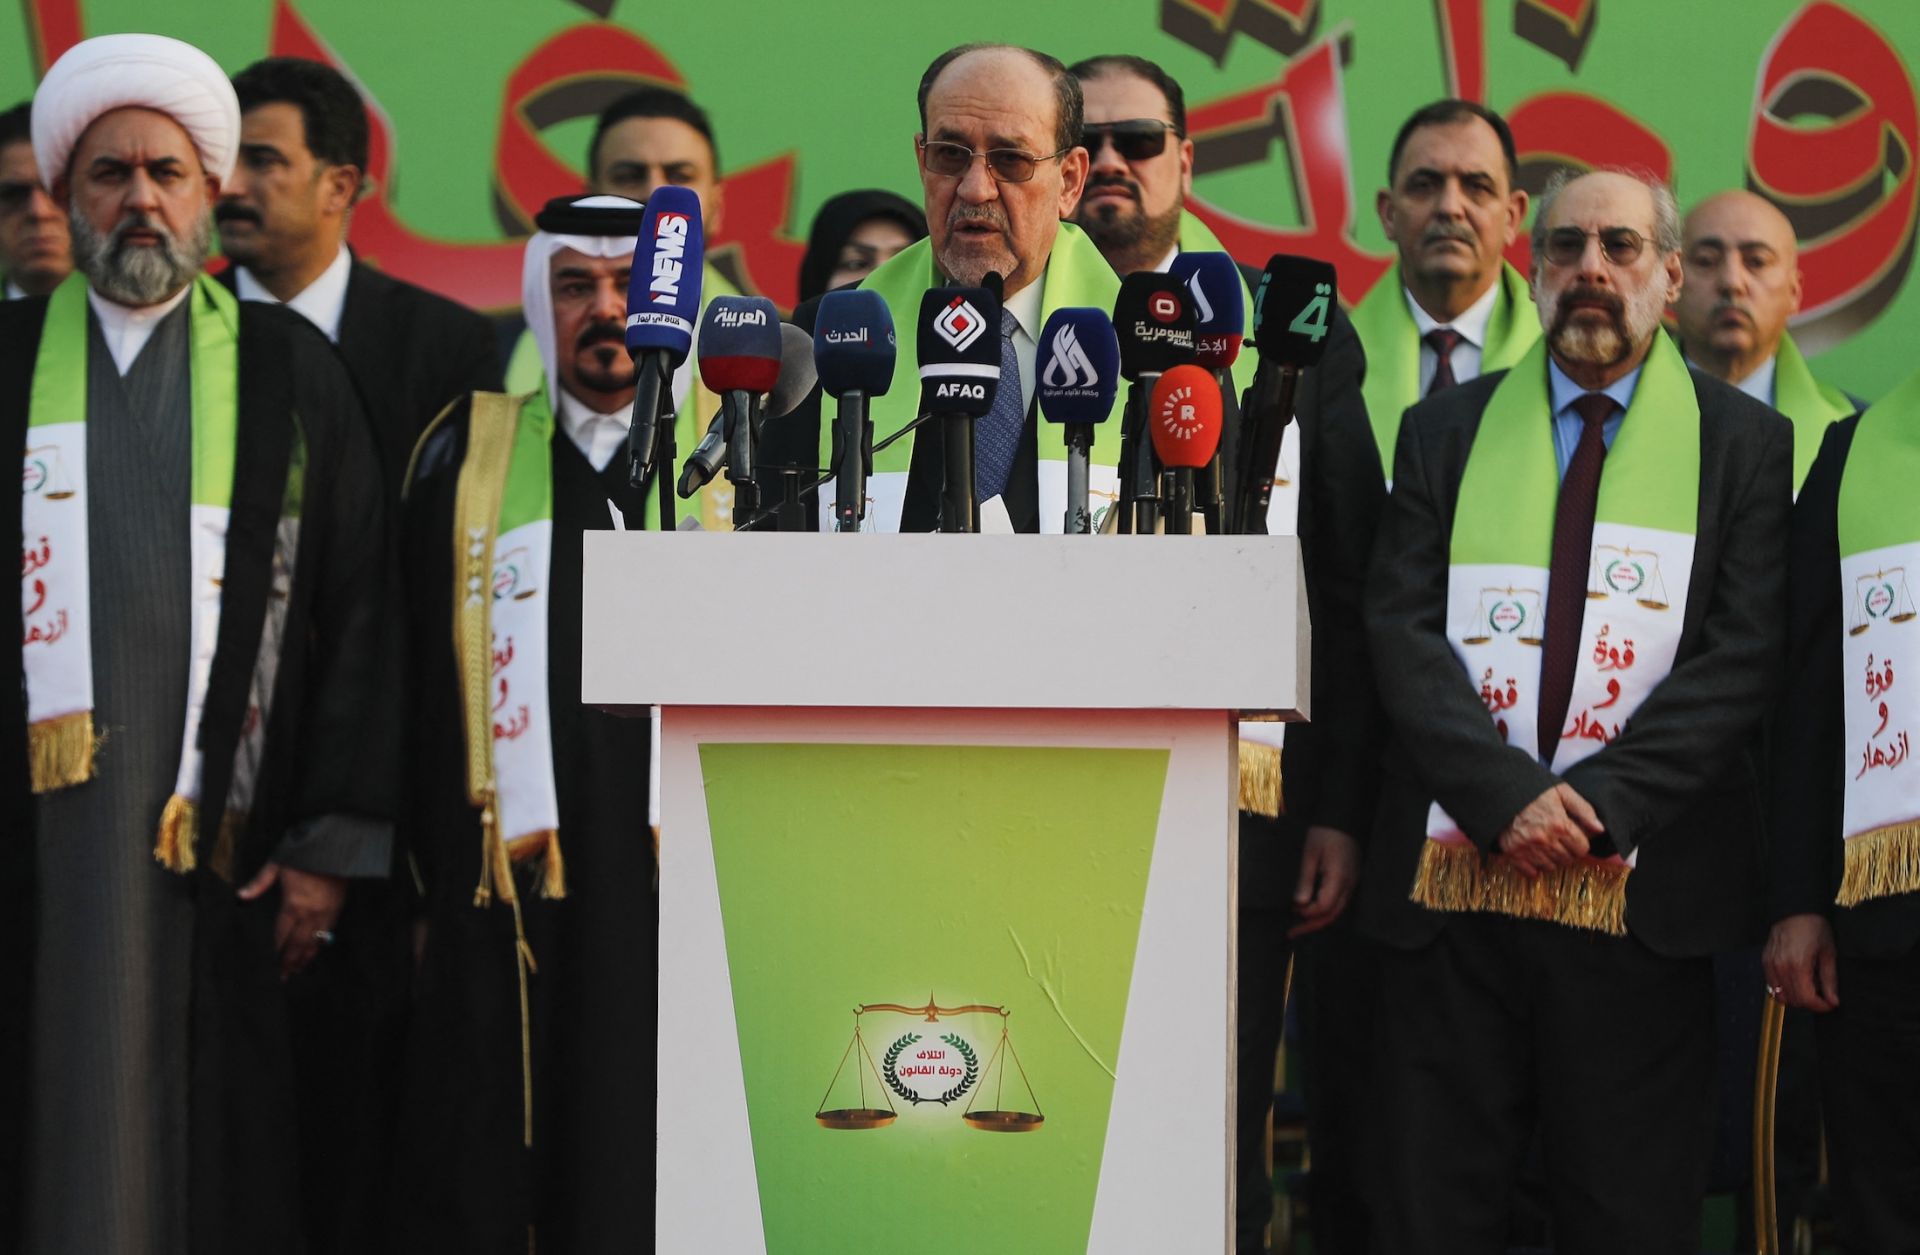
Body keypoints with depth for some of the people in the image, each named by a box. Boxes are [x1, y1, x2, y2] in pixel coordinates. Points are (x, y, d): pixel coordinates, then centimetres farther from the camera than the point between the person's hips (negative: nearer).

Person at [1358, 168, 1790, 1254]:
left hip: (1643, 890, -1)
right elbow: (1403, 632, 1)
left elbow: (1744, 657, -3)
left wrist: (1598, 801, -14)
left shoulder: (1744, 442, 6)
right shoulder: (1447, 431, 11)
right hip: (1453, 885, 1)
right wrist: (1507, 798, -13)